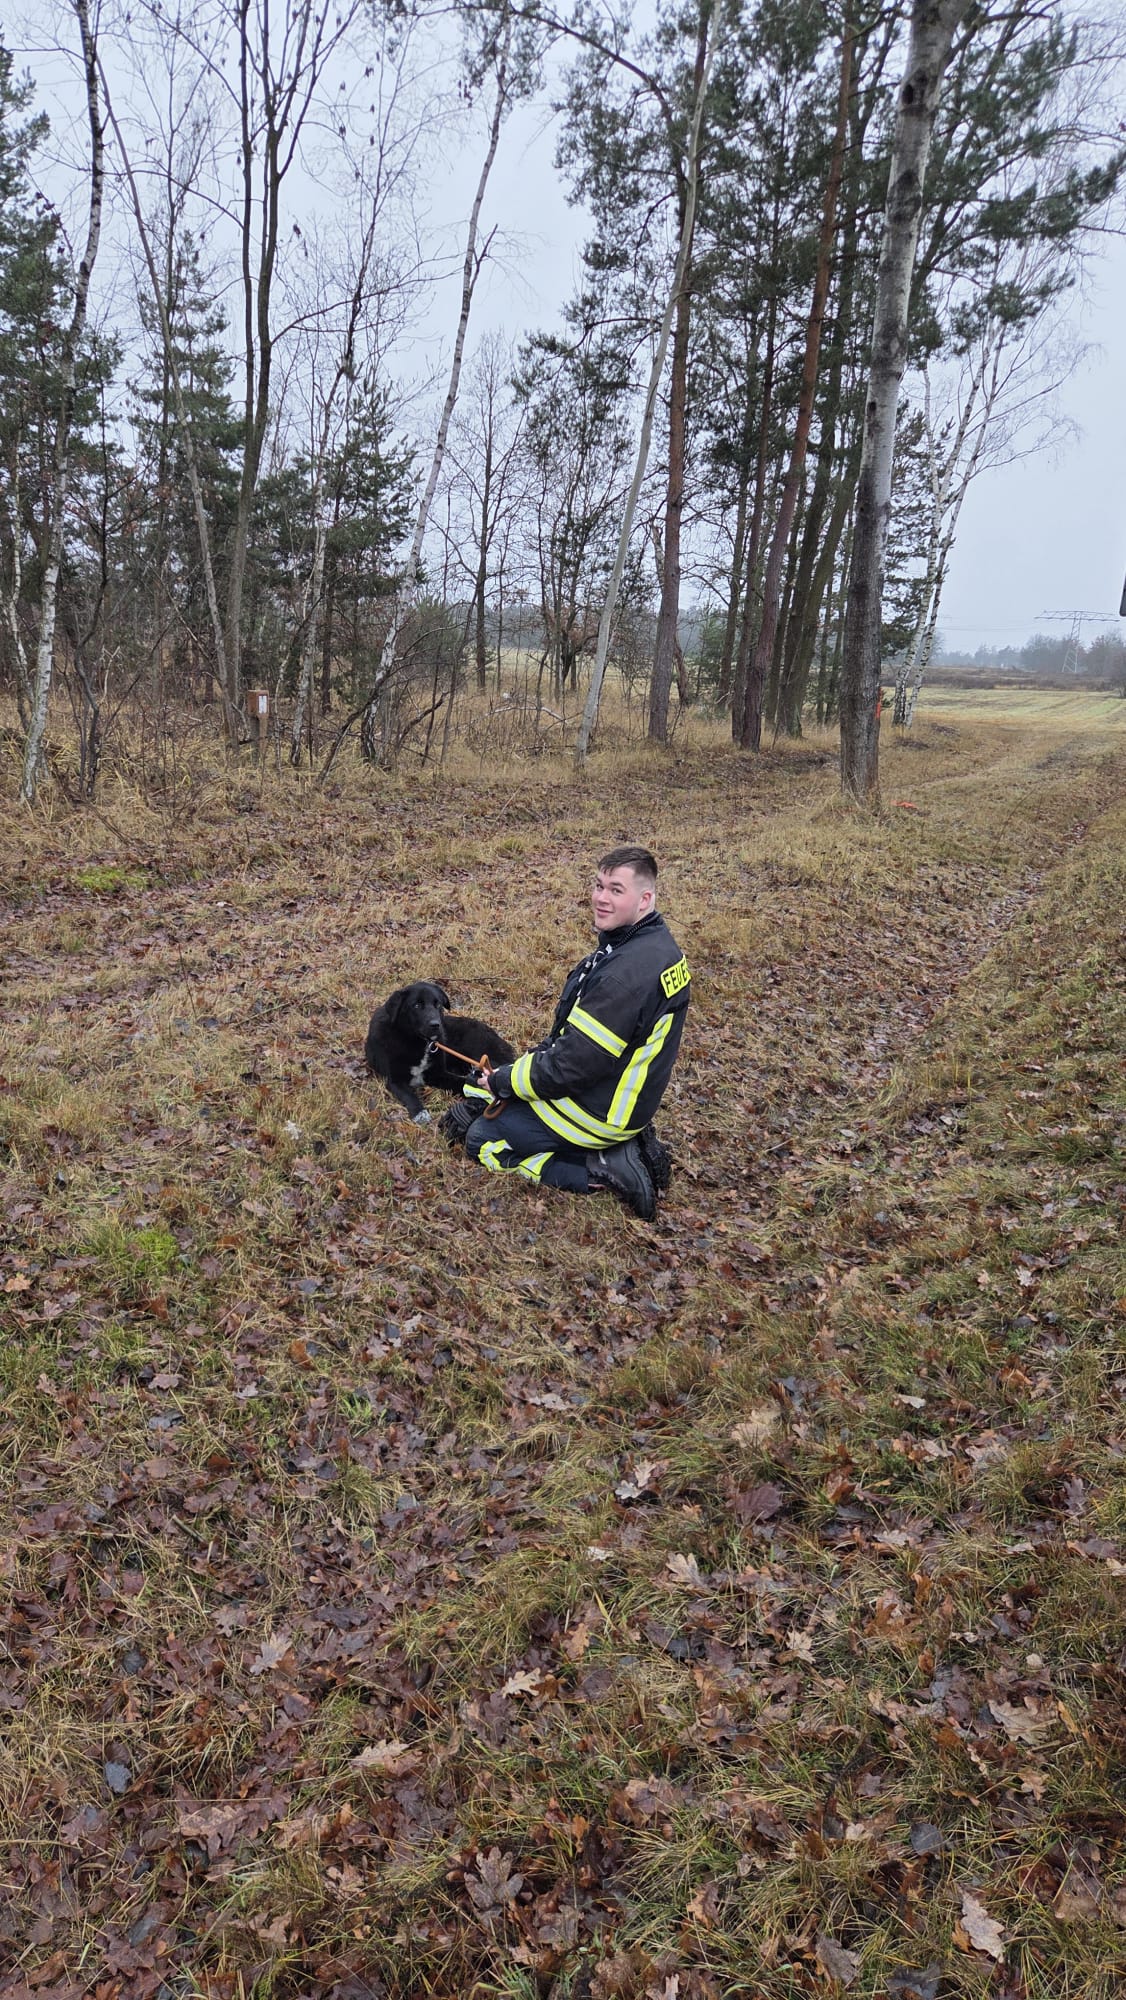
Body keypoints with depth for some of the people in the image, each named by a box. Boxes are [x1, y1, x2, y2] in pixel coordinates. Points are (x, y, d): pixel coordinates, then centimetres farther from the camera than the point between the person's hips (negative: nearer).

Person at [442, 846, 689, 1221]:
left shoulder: (627, 972, -32)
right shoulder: (657, 943, 0)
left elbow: (571, 1067, -26)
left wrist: (502, 1080, -11)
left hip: (599, 1111, -9)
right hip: (624, 1088, 9)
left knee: (482, 1140, 6)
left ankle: (601, 1173, -3)